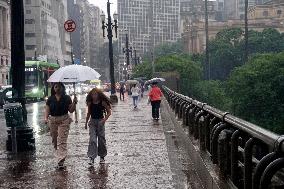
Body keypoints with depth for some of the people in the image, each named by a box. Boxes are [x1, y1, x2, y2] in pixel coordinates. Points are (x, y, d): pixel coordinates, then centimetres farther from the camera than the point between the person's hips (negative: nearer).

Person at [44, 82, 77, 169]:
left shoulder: (67, 98, 3)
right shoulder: (50, 99, 7)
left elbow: (71, 110, 2)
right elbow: (47, 110, 4)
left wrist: (74, 103, -14)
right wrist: (46, 118, -14)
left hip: (64, 120, -3)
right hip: (52, 120, 3)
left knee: (62, 141, -10)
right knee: (54, 140, 10)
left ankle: (61, 162, -15)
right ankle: (59, 156, 29)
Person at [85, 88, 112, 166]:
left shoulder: (102, 102, -7)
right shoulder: (90, 103, 1)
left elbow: (109, 112, -3)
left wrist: (104, 119, -16)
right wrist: (86, 123, 17)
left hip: (100, 122, -1)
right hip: (92, 122, 2)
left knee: (101, 139, 5)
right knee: (92, 140, -10)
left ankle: (102, 156, 23)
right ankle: (92, 158, -13)